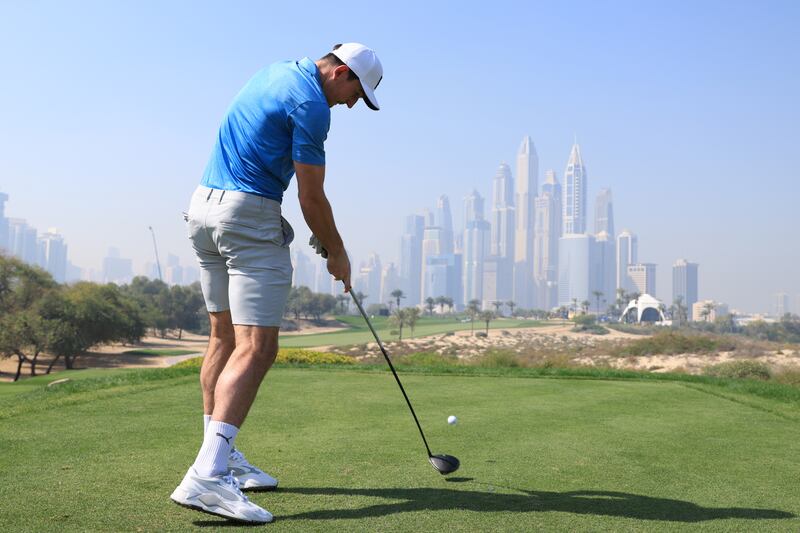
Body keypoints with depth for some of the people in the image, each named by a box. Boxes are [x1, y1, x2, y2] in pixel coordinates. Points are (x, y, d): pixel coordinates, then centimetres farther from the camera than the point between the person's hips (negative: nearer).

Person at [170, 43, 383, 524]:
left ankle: (222, 455, 19)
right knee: (257, 347, -14)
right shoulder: (311, 105, -12)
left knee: (225, 337, 12)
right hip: (249, 216, -10)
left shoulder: (278, 71, 18)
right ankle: (207, 475, -23)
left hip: (205, 204, 10)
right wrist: (337, 253, 5)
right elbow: (312, 196, -10)